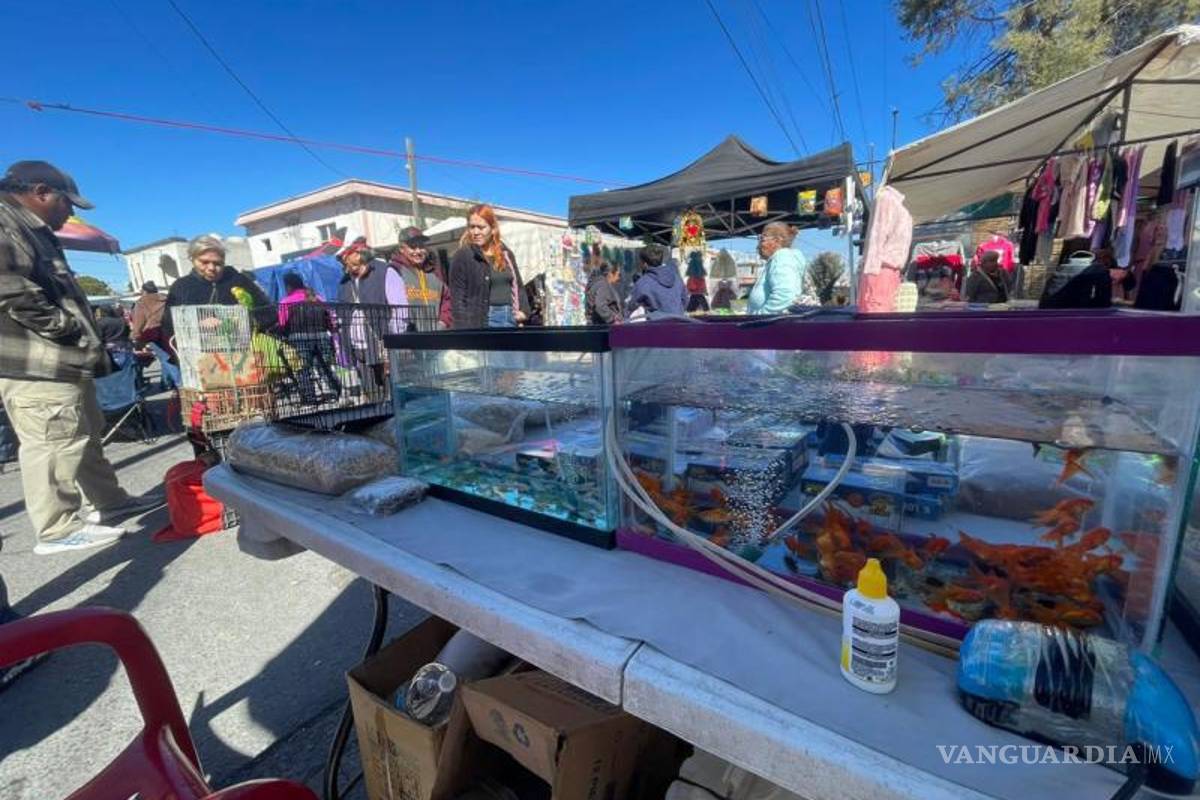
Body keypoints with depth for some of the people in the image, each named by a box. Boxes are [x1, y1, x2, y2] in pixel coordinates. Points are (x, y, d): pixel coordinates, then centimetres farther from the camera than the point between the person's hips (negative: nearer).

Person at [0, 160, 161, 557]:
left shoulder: (32, 231, 23)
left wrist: (87, 338, 15)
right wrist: (68, 329, -14)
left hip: (62, 360, 11)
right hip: (36, 364, -11)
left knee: (85, 437, 16)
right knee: (53, 444, -5)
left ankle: (110, 502, 27)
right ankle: (58, 529, 4)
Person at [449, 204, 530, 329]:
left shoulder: (506, 254, 15)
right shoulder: (462, 256, -2)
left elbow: (518, 286, 22)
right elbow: (457, 298, -6)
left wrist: (523, 310, 5)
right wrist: (463, 331, -14)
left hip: (511, 319, 6)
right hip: (482, 323, -6)